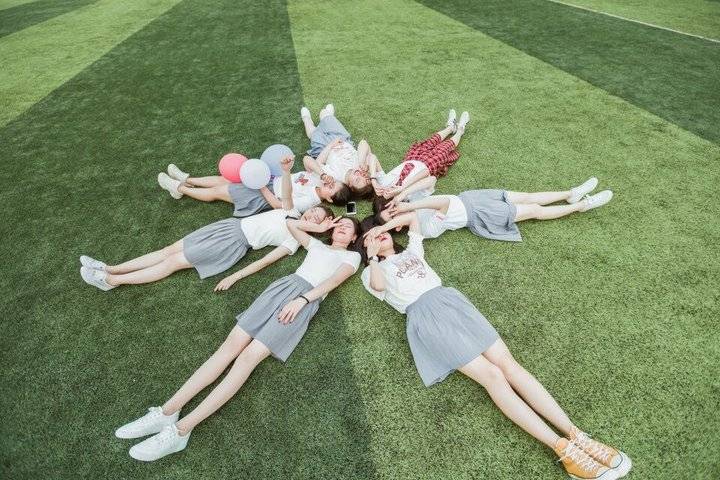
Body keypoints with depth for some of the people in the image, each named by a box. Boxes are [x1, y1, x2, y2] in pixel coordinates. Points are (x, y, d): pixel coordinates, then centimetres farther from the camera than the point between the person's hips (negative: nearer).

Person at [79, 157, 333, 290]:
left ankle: (111, 281, -2)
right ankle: (109, 268, 7)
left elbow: (266, 260, -14)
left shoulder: (296, 239, -7)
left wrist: (235, 277, -21)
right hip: (233, 224, 6)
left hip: (237, 243, -6)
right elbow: (286, 194, -2)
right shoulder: (292, 212, 13)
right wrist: (286, 171, -23)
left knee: (175, 261, -9)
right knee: (171, 249, 2)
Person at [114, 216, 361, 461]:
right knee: (232, 343, -13)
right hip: (283, 286, 5)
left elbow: (333, 281, -2)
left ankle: (181, 429, -25)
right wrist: (321, 226, 32)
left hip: (307, 300, -5)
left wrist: (302, 299, -15)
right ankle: (167, 411, -14)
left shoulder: (353, 256, 16)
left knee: (250, 355, -21)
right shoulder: (317, 245, 31)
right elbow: (290, 223, 35)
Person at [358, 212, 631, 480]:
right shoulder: (371, 272, 17)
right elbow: (379, 285, -6)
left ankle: (575, 435, -17)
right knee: (492, 375, -20)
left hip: (450, 299, 5)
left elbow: (412, 216, 36)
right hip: (424, 315, -5)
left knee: (507, 363, -13)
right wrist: (372, 256, 6)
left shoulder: (411, 251, 30)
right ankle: (563, 449, -24)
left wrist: (386, 224, 32)